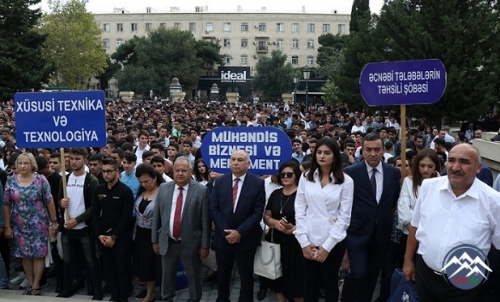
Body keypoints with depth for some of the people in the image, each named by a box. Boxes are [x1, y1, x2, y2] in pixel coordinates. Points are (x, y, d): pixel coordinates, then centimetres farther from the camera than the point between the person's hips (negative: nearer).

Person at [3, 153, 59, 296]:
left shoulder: (41, 180, -7)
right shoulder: (11, 181, -1)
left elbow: (49, 202, -5)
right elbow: (6, 205, 1)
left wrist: (54, 221, -6)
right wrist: (7, 226, -1)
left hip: (38, 224, -3)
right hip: (19, 225, 3)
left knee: (38, 254, 2)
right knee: (25, 254, 11)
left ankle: (36, 285, 13)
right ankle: (30, 284, 24)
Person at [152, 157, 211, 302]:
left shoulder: (202, 190, -11)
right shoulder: (163, 188, 0)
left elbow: (205, 220, -10)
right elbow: (156, 216, 6)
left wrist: (205, 245, -9)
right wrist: (155, 240, 6)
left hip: (190, 243, -3)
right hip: (167, 242, 3)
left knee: (194, 278, 13)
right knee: (167, 277, 19)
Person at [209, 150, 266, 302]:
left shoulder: (258, 183, -7)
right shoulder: (220, 181, 1)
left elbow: (258, 212, -11)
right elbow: (213, 209, -2)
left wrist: (240, 232, -16)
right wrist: (226, 231, -11)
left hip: (246, 238, -2)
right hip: (223, 236, 3)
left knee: (246, 275, 12)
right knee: (222, 273, 16)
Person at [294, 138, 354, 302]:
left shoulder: (346, 181, -5)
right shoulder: (306, 177, 1)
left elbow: (344, 216, -7)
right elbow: (300, 210, 1)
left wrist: (327, 246, -10)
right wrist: (304, 241, -6)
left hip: (333, 242, -2)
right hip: (309, 240, 2)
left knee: (330, 282, 12)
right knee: (310, 282, 13)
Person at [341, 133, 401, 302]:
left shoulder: (394, 173, 2)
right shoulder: (351, 172, -9)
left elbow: (395, 200, 15)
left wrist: (386, 216, 6)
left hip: (381, 234, 4)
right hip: (358, 233, -4)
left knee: (372, 276, 15)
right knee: (357, 274, -10)